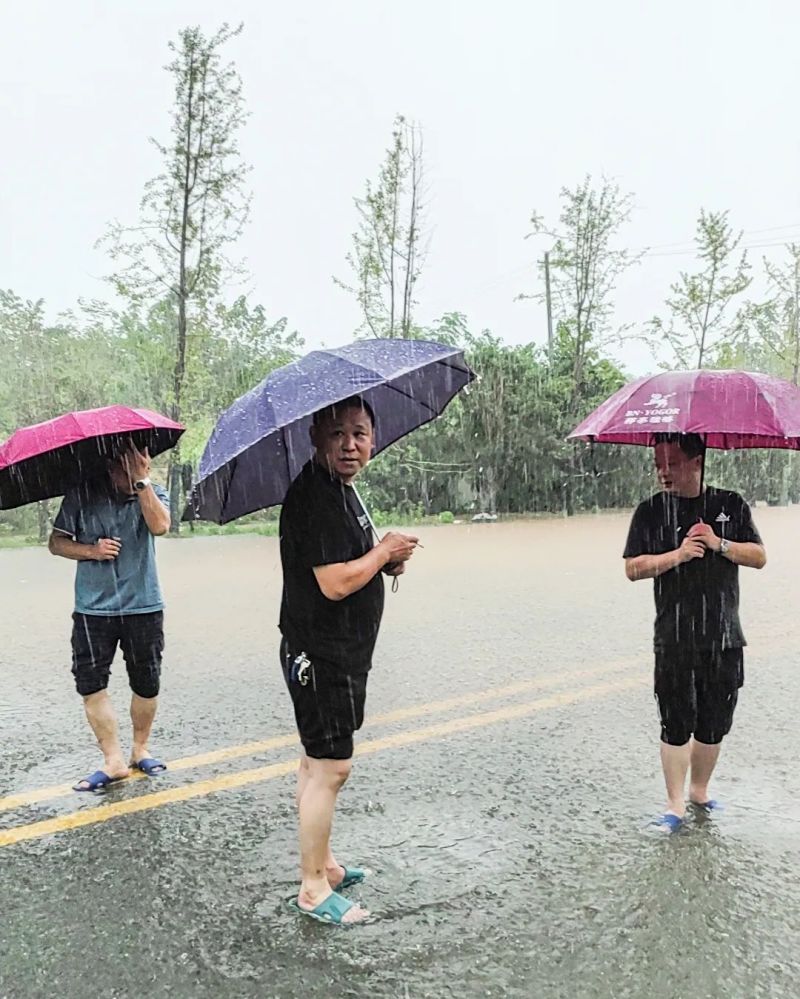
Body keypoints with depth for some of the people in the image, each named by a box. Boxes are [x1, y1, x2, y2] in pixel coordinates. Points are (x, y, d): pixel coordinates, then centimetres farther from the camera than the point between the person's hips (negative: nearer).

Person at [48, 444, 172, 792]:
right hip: (93, 607, 0)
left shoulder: (153, 493, 0)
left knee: (146, 683, 8)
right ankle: (113, 760, 7)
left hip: (144, 606, 1)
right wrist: (91, 550, -14)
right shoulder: (83, 495, -3)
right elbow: (56, 542, 3)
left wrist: (142, 480, -23)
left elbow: (159, 525, -21)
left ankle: (140, 748, 28)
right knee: (90, 683, -4)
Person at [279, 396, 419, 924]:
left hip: (340, 652, 10)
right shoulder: (315, 496, -21)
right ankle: (313, 889, 12)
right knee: (330, 767, -2)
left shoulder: (343, 490, 12)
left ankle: (324, 863, 34)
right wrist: (385, 550, -12)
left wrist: (387, 562, 3)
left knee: (319, 761, 19)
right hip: (321, 655, -10)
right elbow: (335, 583, -26)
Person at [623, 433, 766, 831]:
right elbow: (633, 568, -4)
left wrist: (719, 545, -11)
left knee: (714, 723, 12)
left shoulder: (731, 505, 5)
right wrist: (678, 554, -16)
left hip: (724, 637, 2)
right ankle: (675, 804, 13)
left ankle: (699, 790, 32)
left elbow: (759, 557, 4)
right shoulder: (651, 511, 0)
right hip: (674, 640, -2)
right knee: (676, 723, 1)